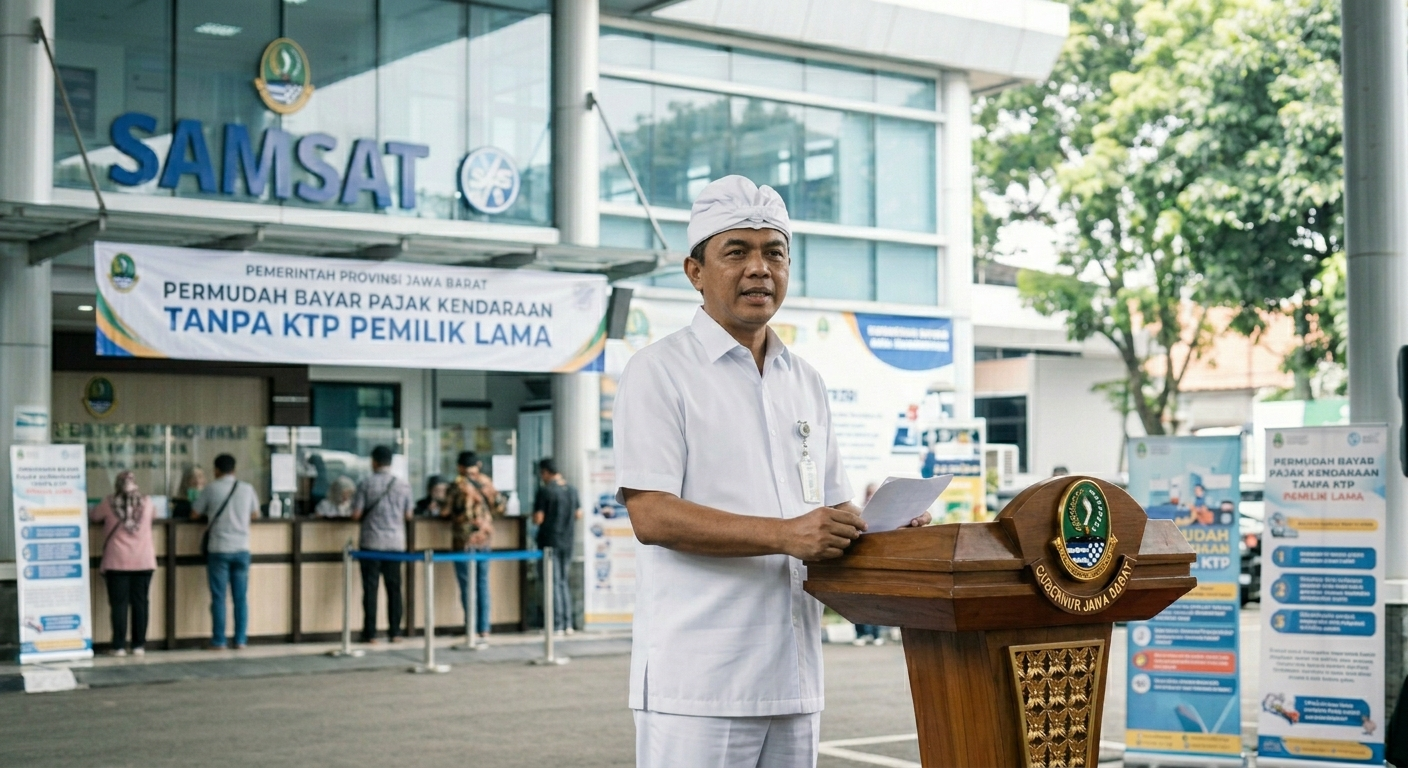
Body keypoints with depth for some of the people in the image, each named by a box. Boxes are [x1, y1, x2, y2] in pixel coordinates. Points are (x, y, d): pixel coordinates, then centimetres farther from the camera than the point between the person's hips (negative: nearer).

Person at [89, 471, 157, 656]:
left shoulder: (109, 504, -2)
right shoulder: (146, 502, 3)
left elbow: (92, 516, 14)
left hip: (117, 562, -1)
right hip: (144, 561, 1)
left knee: (119, 603, 2)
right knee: (140, 602, 6)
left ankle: (119, 646, 1)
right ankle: (139, 645, 7)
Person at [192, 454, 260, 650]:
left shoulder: (211, 489, -4)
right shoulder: (247, 489, 3)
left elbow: (194, 514, 5)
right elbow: (255, 514, 16)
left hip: (219, 550, -2)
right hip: (242, 549, 2)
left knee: (218, 597, 2)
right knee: (240, 597, 7)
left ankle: (219, 641, 2)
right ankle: (240, 639, 8)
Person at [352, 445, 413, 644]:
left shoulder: (365, 485, -6)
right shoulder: (403, 485, 1)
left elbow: (356, 514, -6)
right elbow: (408, 515, 8)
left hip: (371, 542, -2)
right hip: (395, 543, 2)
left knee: (370, 587, 2)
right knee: (394, 587, 8)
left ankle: (370, 633, 1)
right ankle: (395, 632, 9)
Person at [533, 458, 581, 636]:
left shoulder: (545, 491, -13)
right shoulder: (572, 490, 5)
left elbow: (538, 519, -15)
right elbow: (578, 515, 12)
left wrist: (535, 516, 6)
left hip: (550, 542, -6)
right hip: (568, 542, 6)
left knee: (554, 583, -2)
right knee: (564, 582, 14)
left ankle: (557, 625, -3)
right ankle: (568, 624, 12)